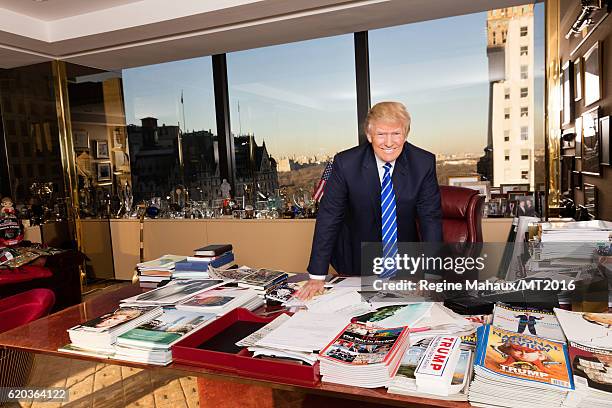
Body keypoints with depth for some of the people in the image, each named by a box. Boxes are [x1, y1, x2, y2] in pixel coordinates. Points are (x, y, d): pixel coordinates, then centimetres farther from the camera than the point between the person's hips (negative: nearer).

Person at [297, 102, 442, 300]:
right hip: (356, 260, -1)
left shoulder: (424, 163, -14)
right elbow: (328, 217, -15)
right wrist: (317, 276, -17)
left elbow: (431, 218, -10)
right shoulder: (346, 163, -18)